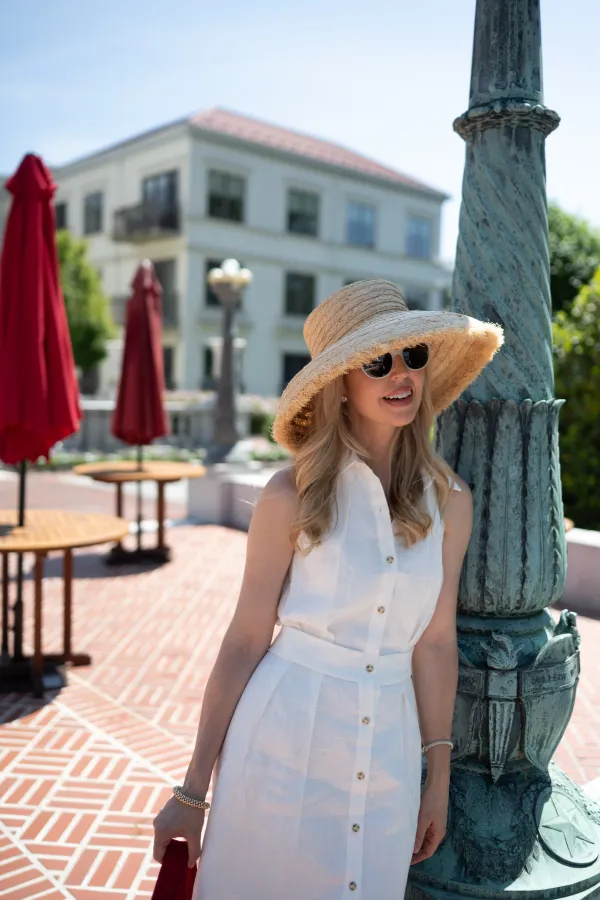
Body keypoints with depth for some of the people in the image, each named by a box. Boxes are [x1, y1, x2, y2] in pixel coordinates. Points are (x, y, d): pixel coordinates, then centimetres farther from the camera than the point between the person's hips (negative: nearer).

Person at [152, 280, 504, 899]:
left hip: (388, 754, 3)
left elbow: (435, 642, 5)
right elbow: (245, 640, -7)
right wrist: (192, 791, -3)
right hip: (283, 741, -2)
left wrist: (439, 778, 11)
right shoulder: (292, 496, -11)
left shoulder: (449, 501, -1)